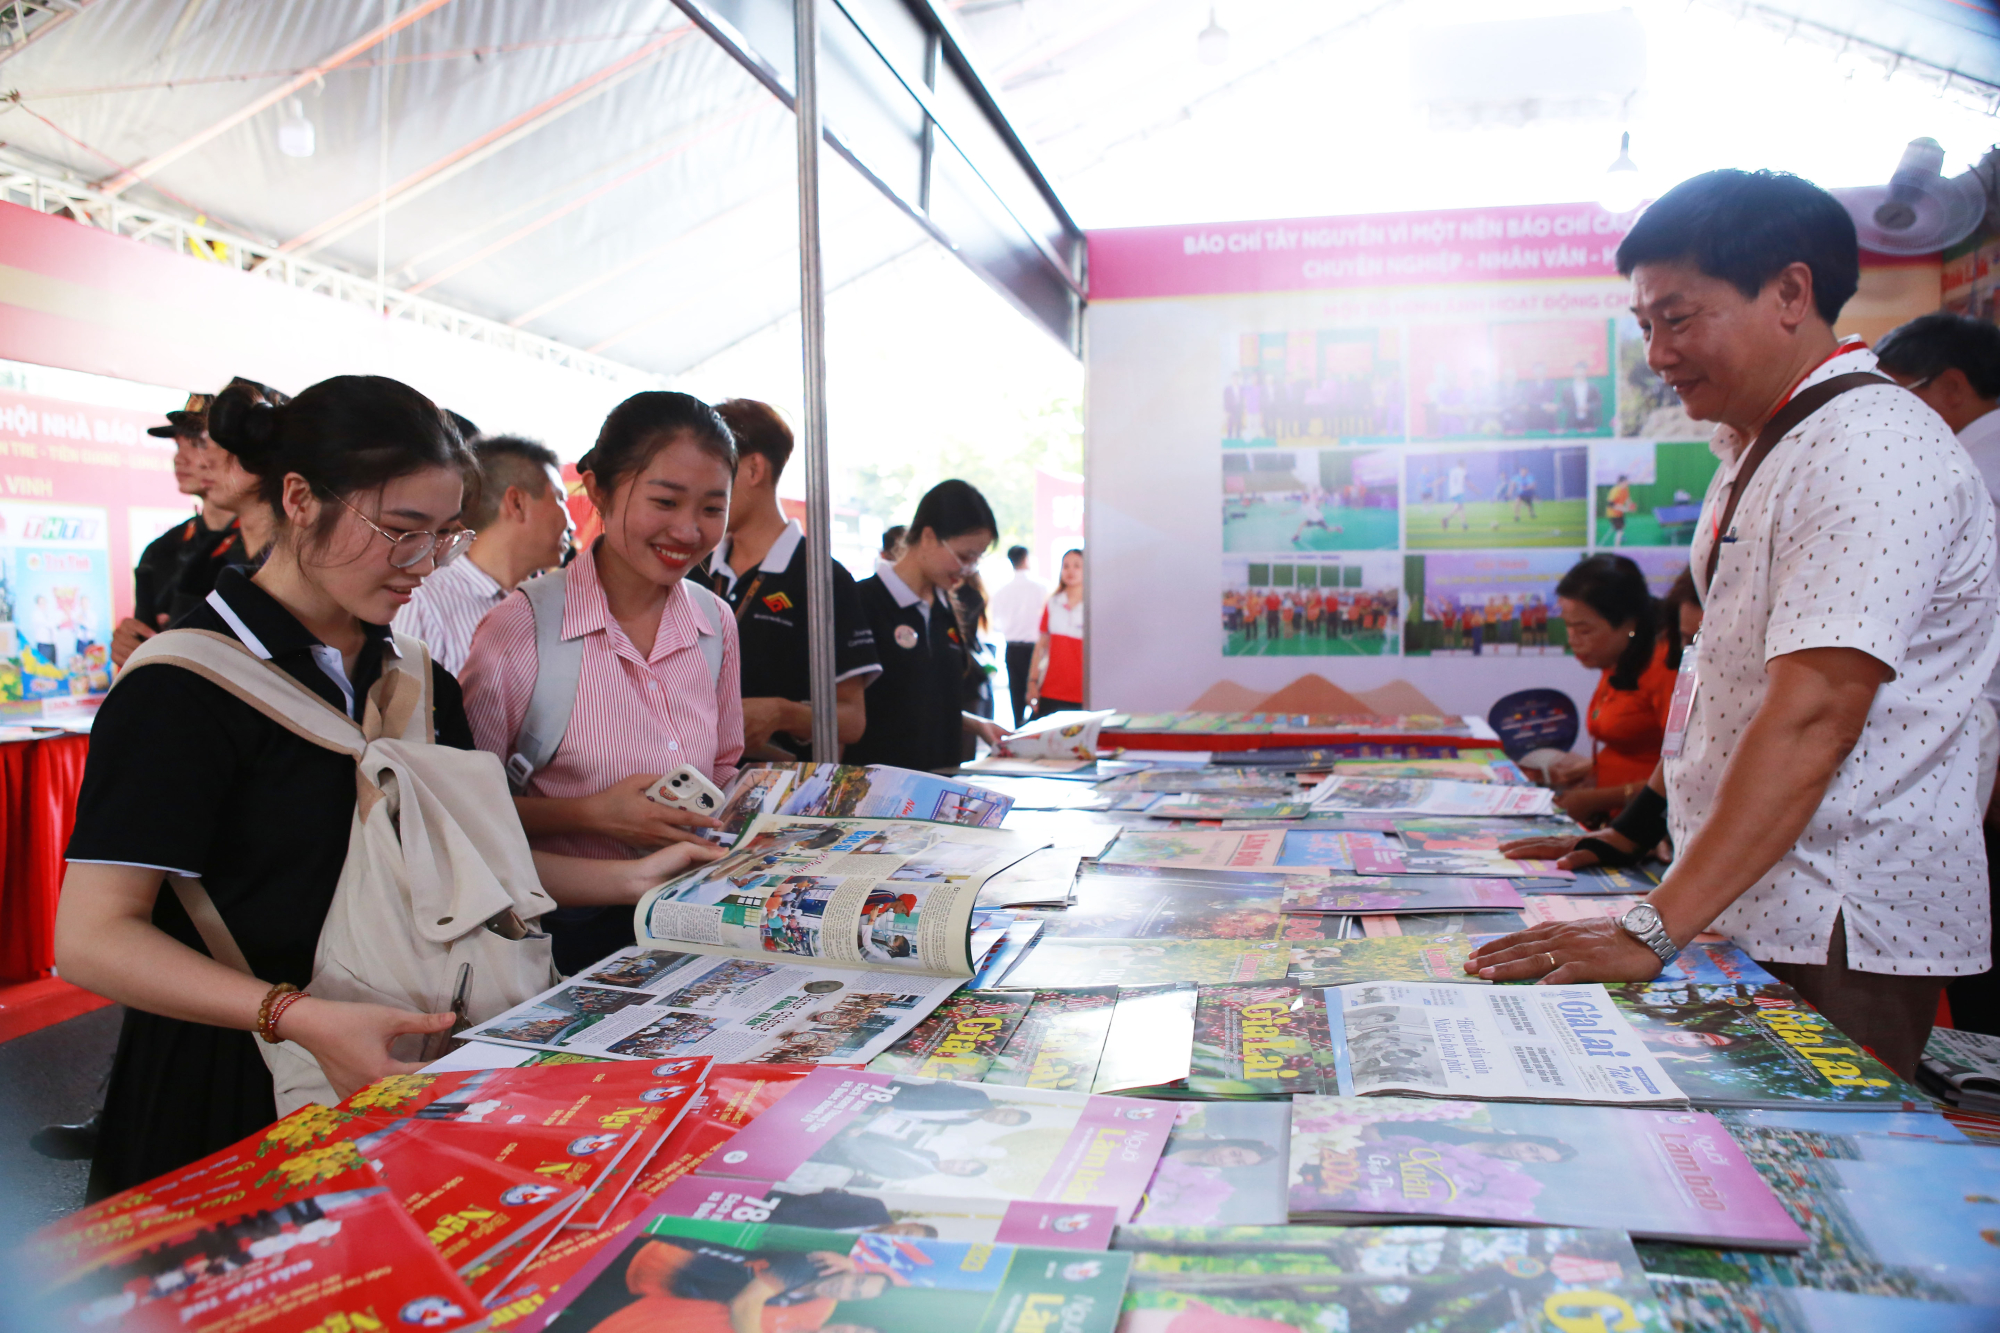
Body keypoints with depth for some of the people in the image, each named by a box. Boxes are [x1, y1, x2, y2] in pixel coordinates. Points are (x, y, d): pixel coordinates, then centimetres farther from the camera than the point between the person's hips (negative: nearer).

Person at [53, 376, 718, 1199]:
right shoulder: (184, 688, -13)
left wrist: (627, 881, 2)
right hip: (238, 1091, -5)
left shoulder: (417, 681, 9)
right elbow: (93, 936, -18)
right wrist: (304, 1020, -31)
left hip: (394, 1068, 6)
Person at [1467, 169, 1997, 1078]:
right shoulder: (1756, 450, 14)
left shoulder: (1871, 447, -18)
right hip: (1748, 915, 8)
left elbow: (1811, 721, -28)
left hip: (1839, 944, -8)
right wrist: (1645, 814, 21)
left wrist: (1652, 933, -31)